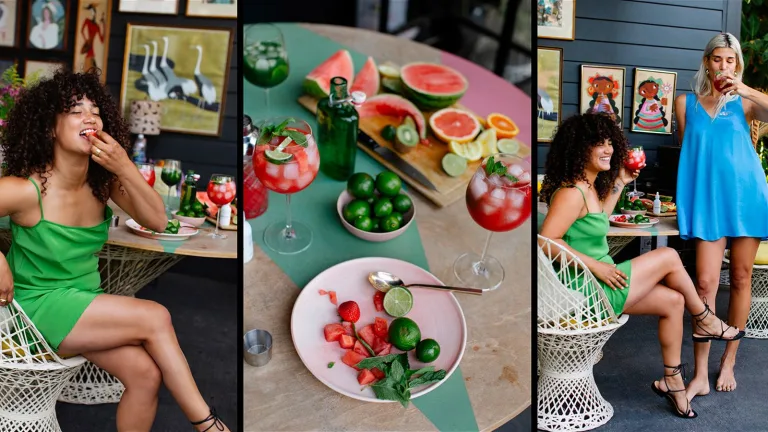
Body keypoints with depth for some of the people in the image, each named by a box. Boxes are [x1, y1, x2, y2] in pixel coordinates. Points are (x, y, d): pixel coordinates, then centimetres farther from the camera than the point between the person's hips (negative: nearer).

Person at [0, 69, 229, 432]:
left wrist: (125, 168, -23)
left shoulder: (103, 181, -4)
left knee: (146, 373, -18)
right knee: (155, 318, -21)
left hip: (85, 302, 5)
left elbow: (157, 221, -12)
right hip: (40, 307, -5)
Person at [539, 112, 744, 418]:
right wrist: (596, 266, -25)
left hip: (600, 282, 10)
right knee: (669, 257, -2)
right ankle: (705, 322, 23)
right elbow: (546, 241, -28)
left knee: (672, 300, 9)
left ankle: (672, 381, 21)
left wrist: (619, 183, 23)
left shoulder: (590, 186, 10)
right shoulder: (571, 193, -21)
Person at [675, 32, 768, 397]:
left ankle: (729, 361, 21)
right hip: (707, 199, -1)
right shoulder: (686, 103, 10)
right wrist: (687, 197, 8)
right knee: (705, 283, -9)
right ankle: (700, 374, -4)